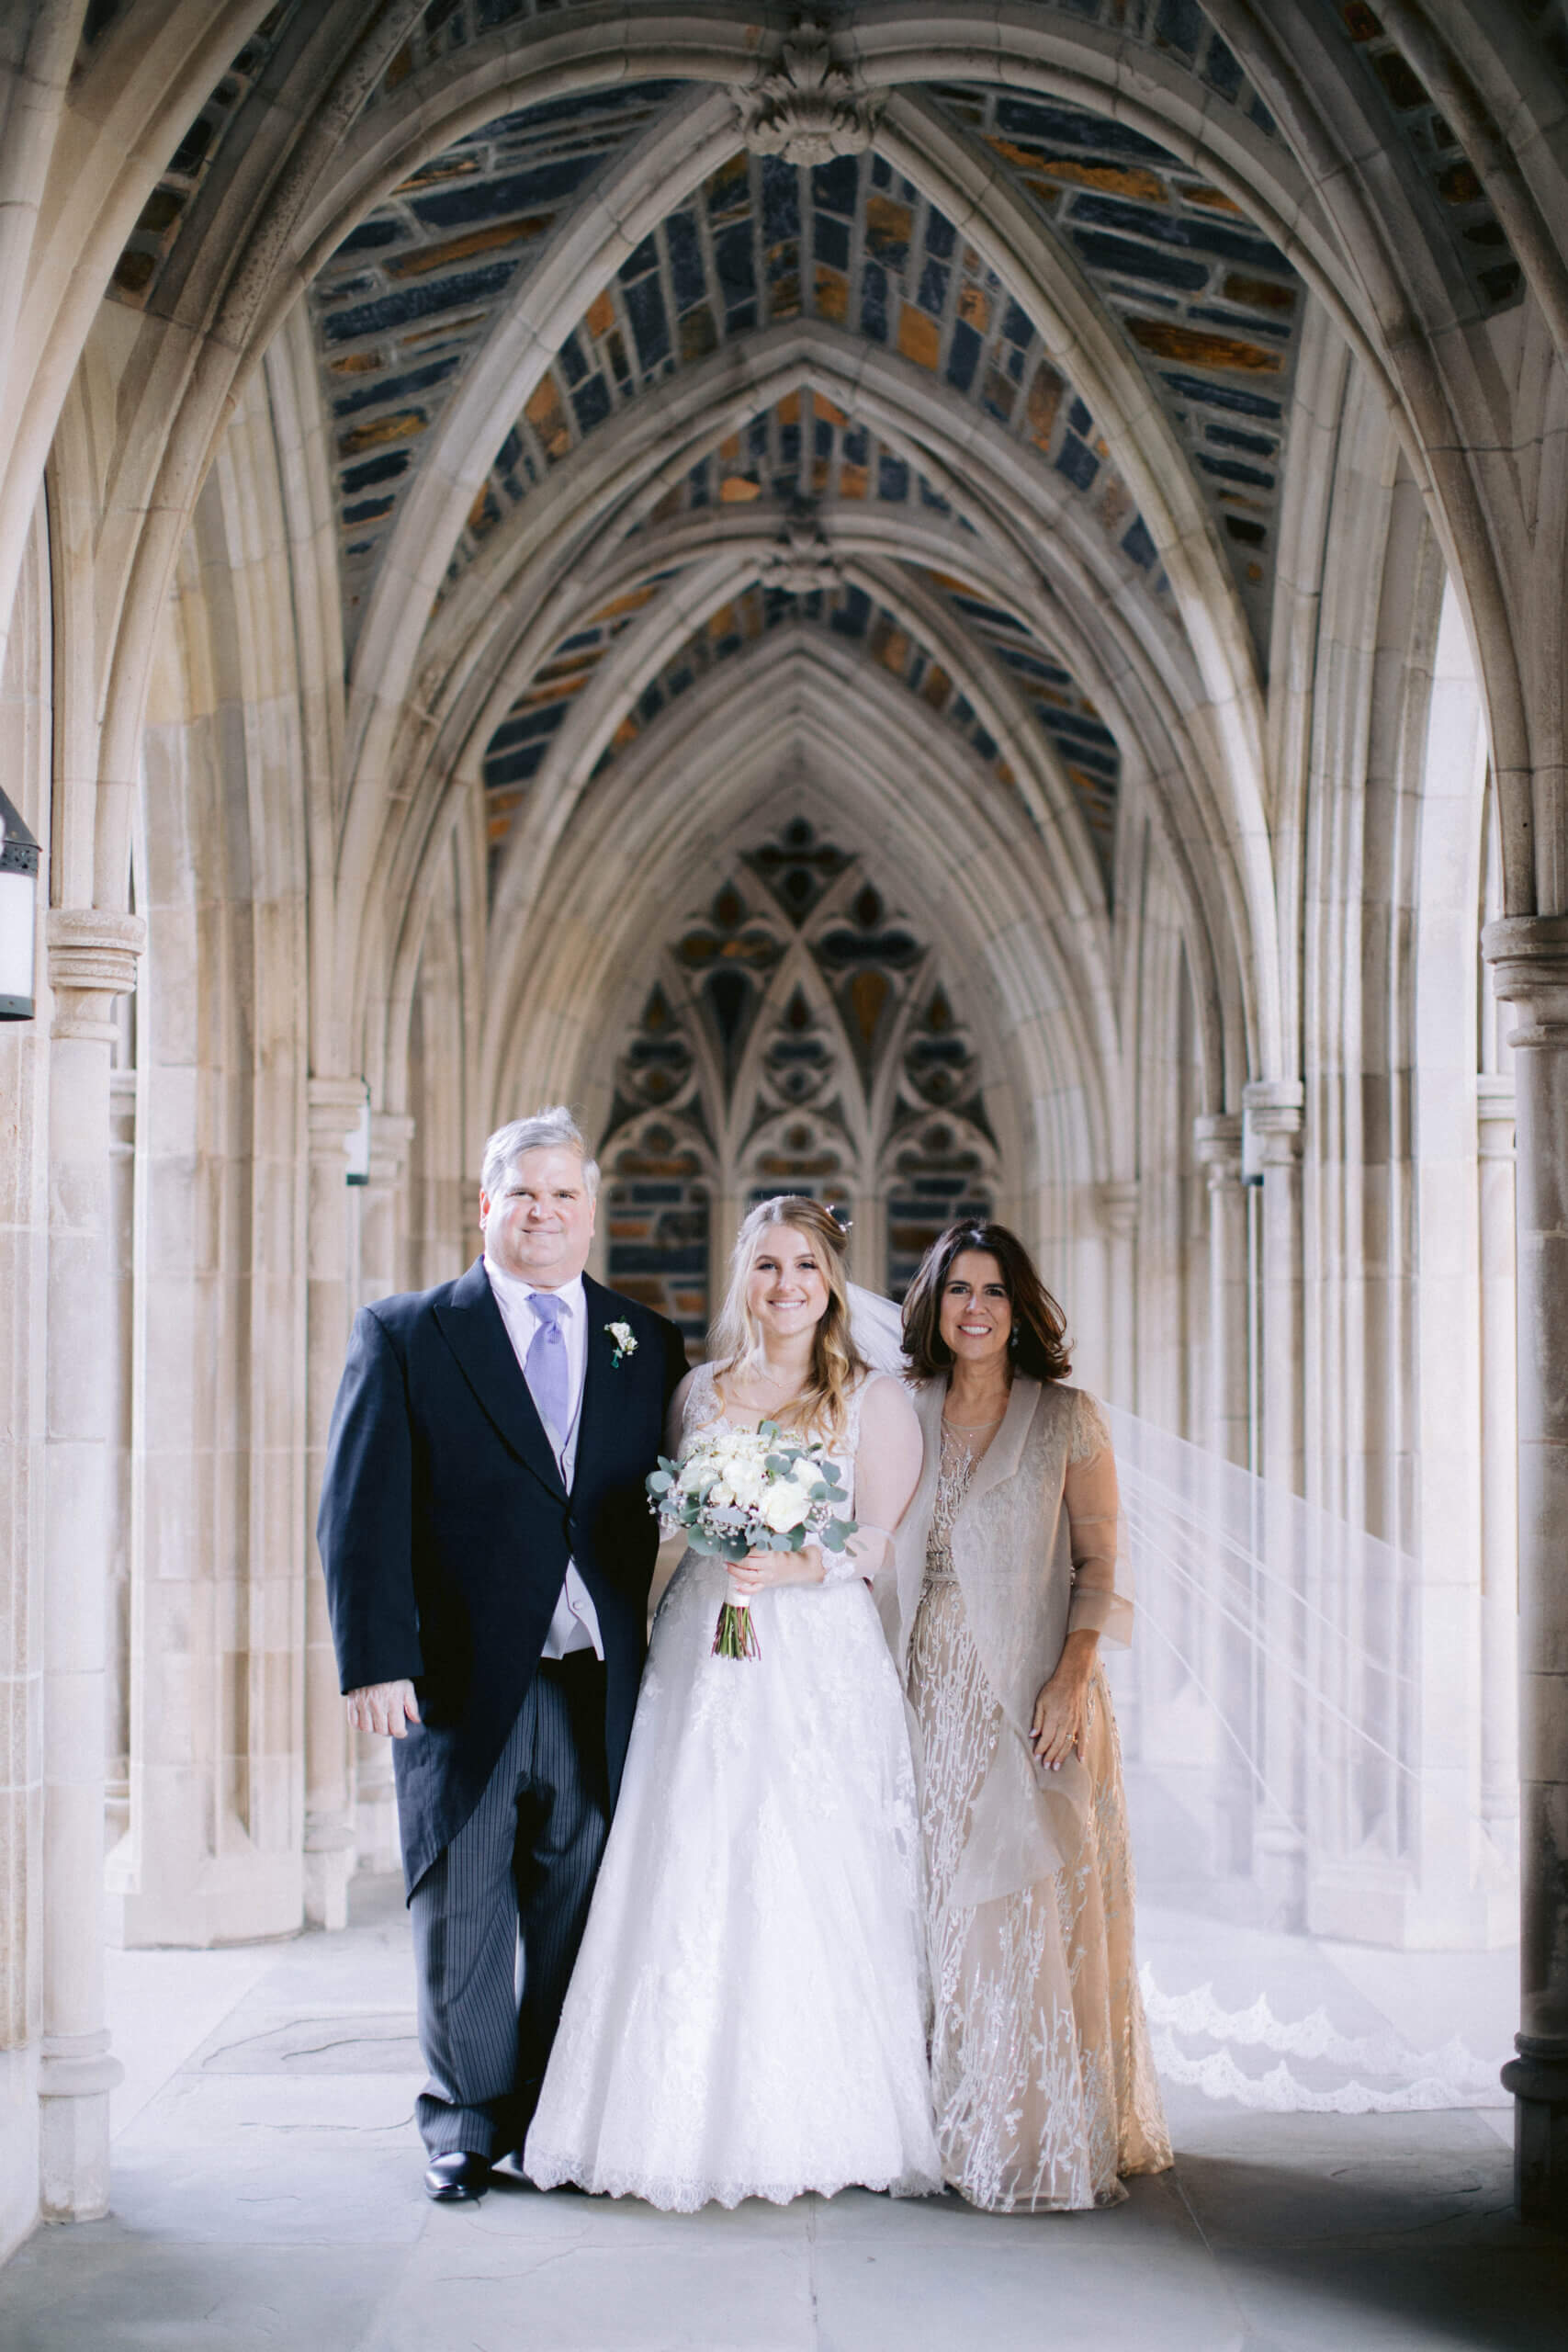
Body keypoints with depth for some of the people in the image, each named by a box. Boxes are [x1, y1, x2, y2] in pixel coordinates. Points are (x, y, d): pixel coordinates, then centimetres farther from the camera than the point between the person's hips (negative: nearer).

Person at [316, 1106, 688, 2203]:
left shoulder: (646, 1344, 10)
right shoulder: (404, 1334, 1)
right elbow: (361, 1508, -4)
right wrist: (374, 1658, -13)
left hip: (599, 1687, 2)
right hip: (462, 1682, -2)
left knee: (576, 1909, 10)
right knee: (460, 1913, 8)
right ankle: (467, 2124, 23)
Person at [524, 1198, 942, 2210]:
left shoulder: (877, 1401, 3)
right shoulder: (699, 1391, 13)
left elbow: (880, 1545, -2)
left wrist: (794, 1568, -18)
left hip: (818, 1664, -3)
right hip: (702, 1661, 3)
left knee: (809, 1889, -4)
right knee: (693, 1883, -1)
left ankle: (811, 2128, 5)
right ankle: (700, 2121, 7)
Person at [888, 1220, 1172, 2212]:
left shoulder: (1068, 1417, 2)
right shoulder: (904, 1416, 10)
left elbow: (1098, 1563, -2)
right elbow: (881, 1562, 13)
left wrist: (1072, 1677, -14)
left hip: (1033, 1692, -3)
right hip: (931, 1694, 3)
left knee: (1035, 1903, -6)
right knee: (944, 1906, 4)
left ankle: (1049, 2138, 4)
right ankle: (955, 2128, 14)